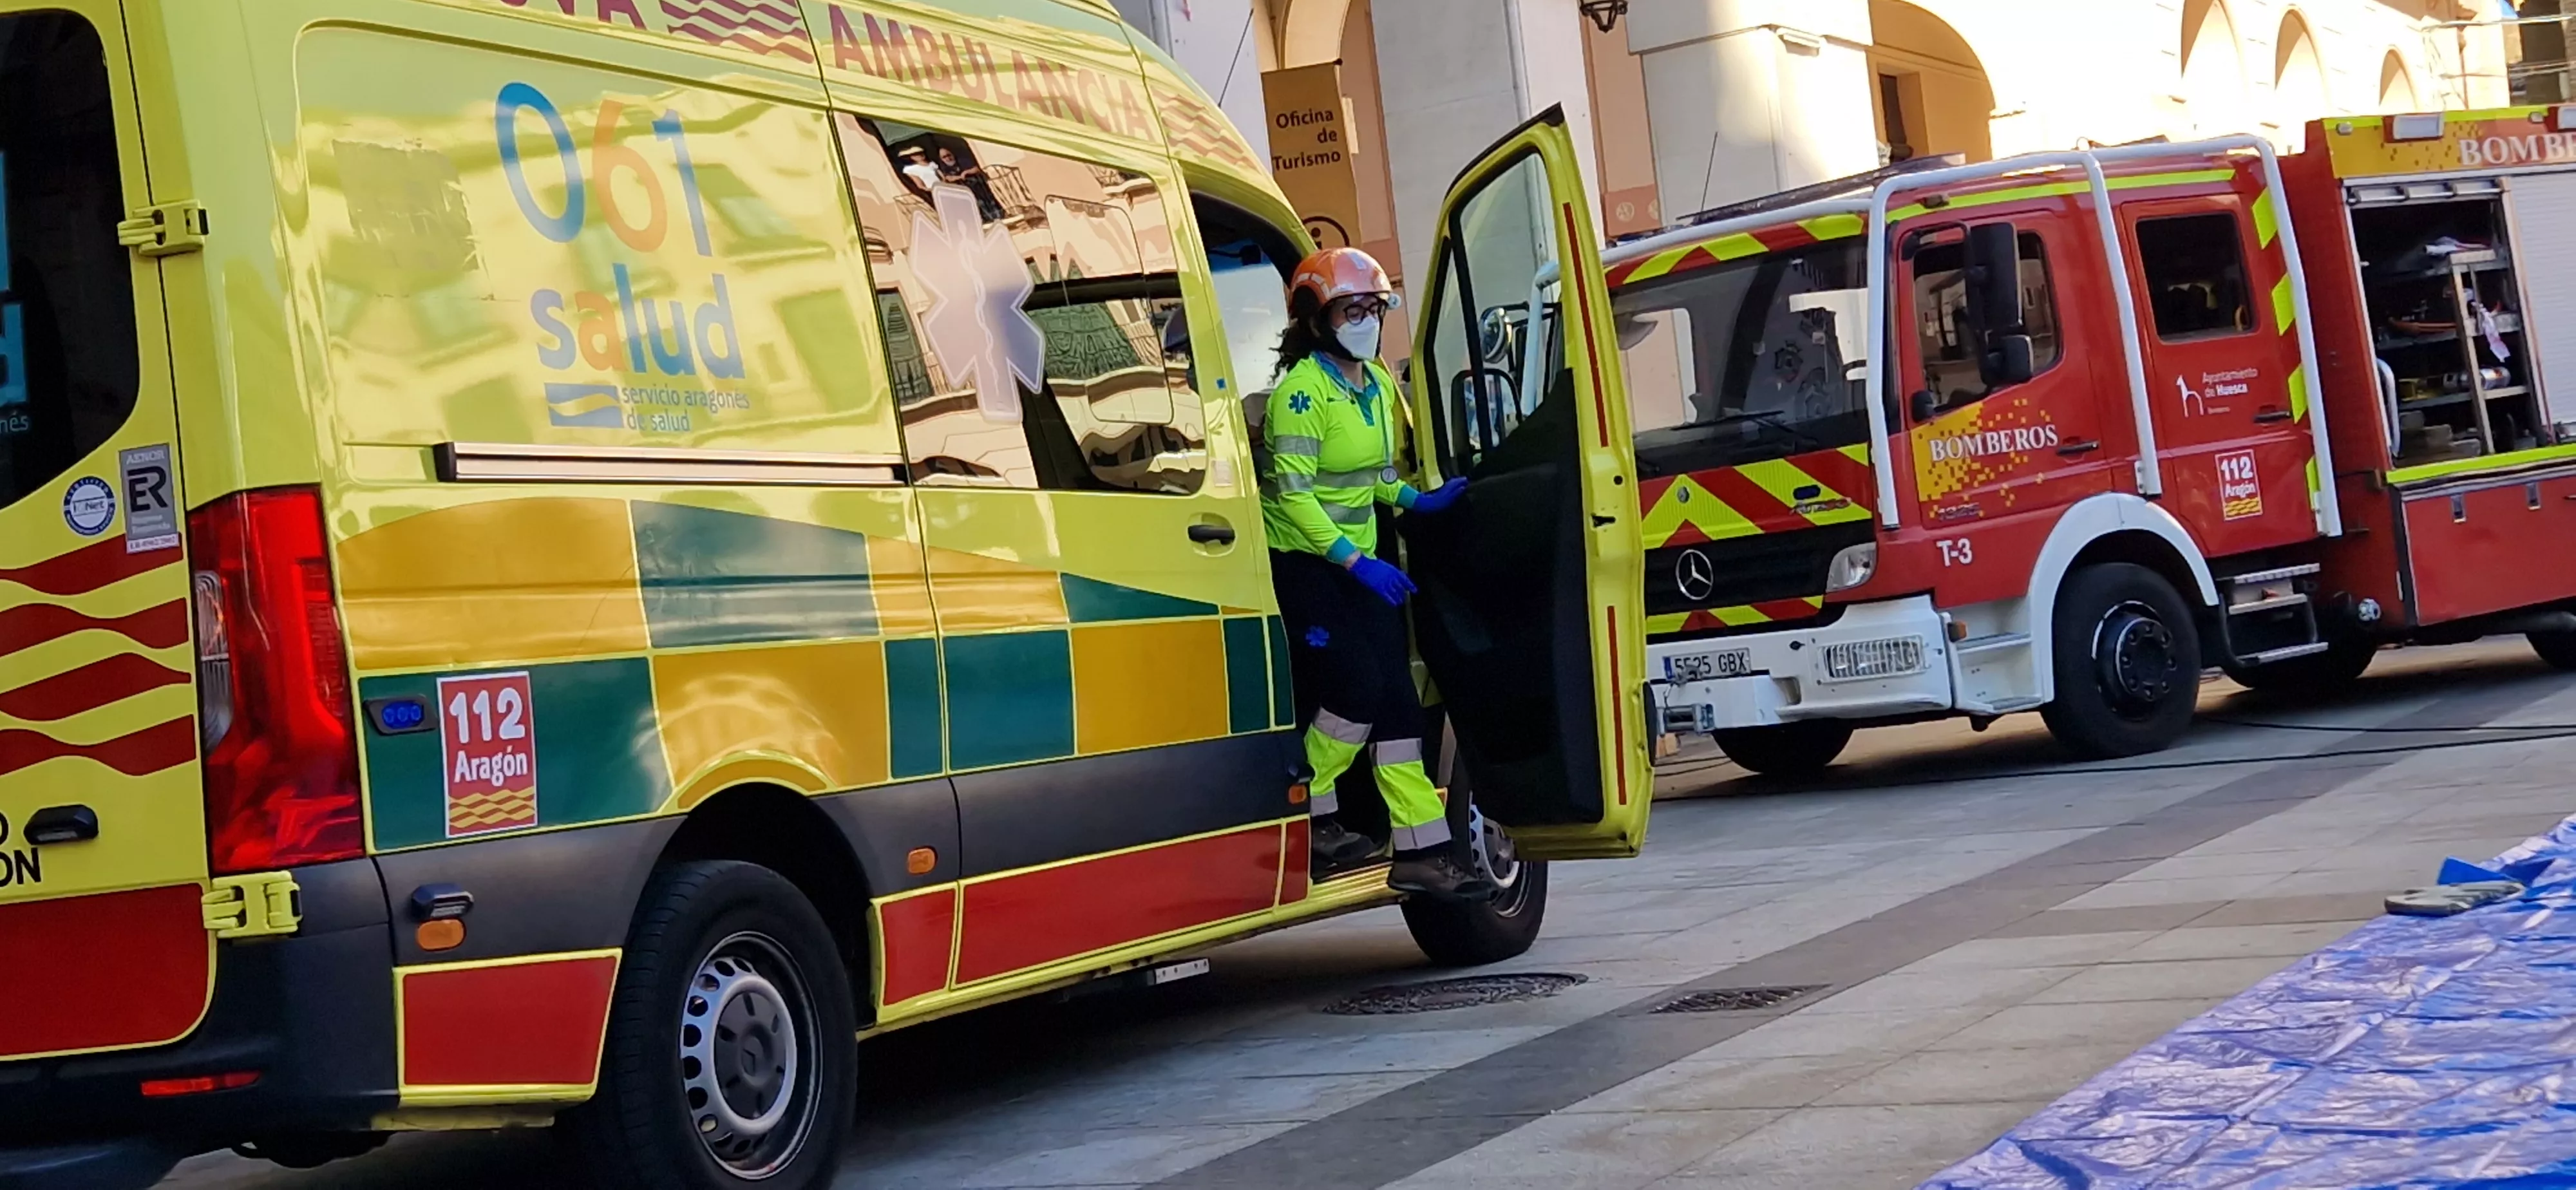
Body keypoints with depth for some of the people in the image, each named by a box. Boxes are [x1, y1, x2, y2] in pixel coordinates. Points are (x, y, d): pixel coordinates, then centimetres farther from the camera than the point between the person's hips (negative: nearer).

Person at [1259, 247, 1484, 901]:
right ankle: (1310, 816, 3)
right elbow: (1293, 492, -21)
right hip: (1301, 560, -8)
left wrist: (1417, 501, 3)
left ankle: (1422, 851, 0)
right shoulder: (1302, 390, -16)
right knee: (1357, 686, -17)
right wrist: (1354, 561, -26)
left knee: (1397, 697, 0)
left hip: (1361, 561, 8)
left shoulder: (1378, 384, 9)